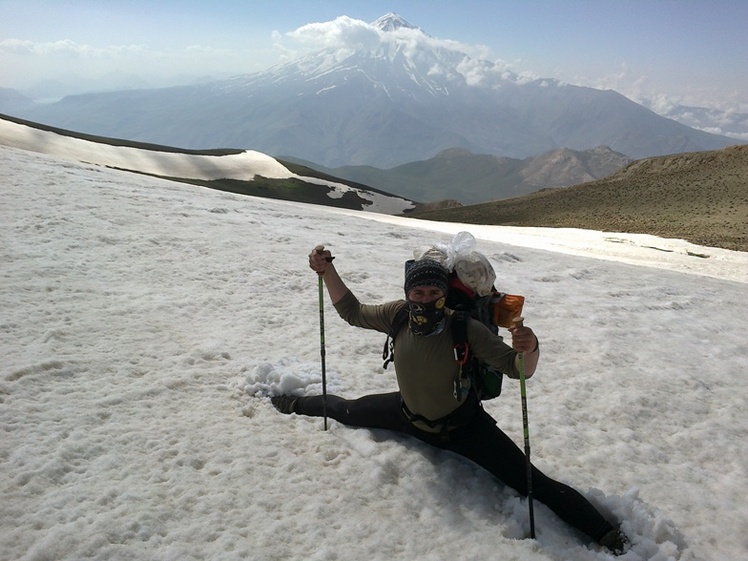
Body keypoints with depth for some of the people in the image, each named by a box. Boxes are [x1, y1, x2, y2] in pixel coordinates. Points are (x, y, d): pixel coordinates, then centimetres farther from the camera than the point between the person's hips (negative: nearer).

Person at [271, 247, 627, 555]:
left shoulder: (465, 330, -33)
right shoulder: (398, 315, -21)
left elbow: (517, 369, -35)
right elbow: (353, 312, -4)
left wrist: (529, 349, -58)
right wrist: (327, 271, -15)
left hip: (462, 427, -4)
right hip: (409, 413, 5)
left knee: (533, 484, -14)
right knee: (345, 411, 24)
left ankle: (603, 533, -4)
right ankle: (299, 405, 58)